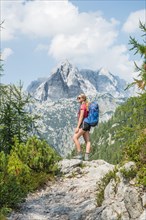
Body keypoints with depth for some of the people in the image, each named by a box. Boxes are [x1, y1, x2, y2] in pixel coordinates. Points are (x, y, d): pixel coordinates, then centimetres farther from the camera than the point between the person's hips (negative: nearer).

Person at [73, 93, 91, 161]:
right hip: (87, 124, 11)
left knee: (75, 138, -12)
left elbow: (81, 117, -16)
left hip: (84, 123, -10)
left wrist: (77, 127, -19)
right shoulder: (87, 106, 20)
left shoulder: (82, 106, -9)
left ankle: (79, 154, -15)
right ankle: (86, 156, -3)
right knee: (87, 141, 2)